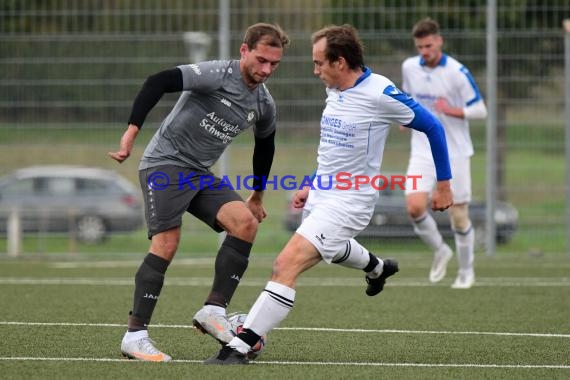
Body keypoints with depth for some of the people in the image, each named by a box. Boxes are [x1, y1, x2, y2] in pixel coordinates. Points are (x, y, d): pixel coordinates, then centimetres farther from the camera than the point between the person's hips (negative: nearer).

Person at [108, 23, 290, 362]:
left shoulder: (264, 104, 7)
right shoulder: (217, 74, -16)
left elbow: (265, 145, 27)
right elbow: (157, 83, -24)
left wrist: (257, 195, 33)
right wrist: (132, 131, -30)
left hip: (200, 174, 7)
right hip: (165, 163, -7)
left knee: (246, 222, -16)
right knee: (166, 244, -18)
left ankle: (214, 309, -13)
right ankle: (135, 335, -12)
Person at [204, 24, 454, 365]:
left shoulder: (380, 94, -20)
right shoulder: (335, 91, 3)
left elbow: (432, 127, -10)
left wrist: (444, 185, -5)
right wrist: (313, 186, 19)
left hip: (347, 202, -9)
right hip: (322, 195, 9)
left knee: (287, 264, -22)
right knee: (331, 249, 38)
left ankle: (239, 348, -23)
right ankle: (377, 268, 70)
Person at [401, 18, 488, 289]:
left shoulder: (457, 73, -13)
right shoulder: (409, 67, 1)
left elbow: (480, 110, -9)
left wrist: (452, 110, -25)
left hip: (454, 152, -3)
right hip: (422, 151, 3)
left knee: (459, 216, 1)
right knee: (414, 206, -16)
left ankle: (466, 271, 23)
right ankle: (439, 251, 11)